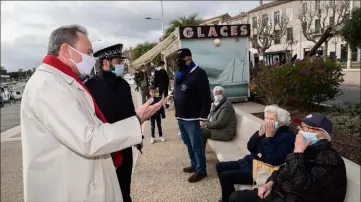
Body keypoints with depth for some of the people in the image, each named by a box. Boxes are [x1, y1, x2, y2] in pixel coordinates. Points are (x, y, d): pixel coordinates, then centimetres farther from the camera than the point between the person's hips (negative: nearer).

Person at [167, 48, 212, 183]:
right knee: (188, 143, 18)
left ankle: (201, 170, 16)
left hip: (193, 118, -8)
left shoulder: (198, 74, -15)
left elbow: (206, 98, -17)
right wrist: (172, 95, 8)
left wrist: (203, 117, -18)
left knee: (196, 145, 2)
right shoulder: (180, 73, 12)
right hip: (181, 117, 8)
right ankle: (194, 165, 35)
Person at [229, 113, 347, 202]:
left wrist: (298, 152, -25)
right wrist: (270, 183, 2)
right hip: (278, 192, 8)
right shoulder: (308, 148, 7)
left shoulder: (330, 159, -17)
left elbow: (301, 185, -28)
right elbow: (284, 169, 18)